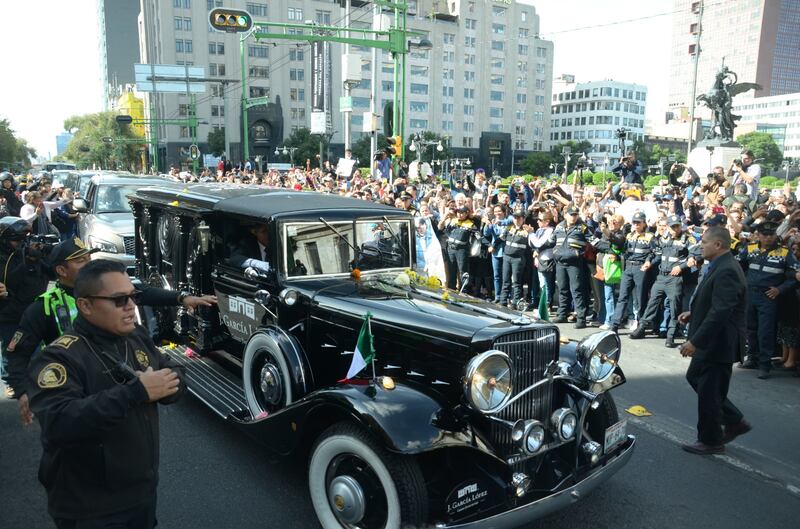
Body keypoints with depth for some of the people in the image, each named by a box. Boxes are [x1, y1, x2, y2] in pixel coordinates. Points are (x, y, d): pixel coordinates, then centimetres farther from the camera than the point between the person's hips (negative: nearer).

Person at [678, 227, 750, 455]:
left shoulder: (726, 271, -24)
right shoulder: (720, 266, 8)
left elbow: (720, 312, -30)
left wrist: (695, 341, -29)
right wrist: (693, 312, 9)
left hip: (719, 342, -10)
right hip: (710, 342, 11)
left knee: (709, 392, 3)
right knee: (695, 377, 22)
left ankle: (710, 441, 21)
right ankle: (734, 422, 31)